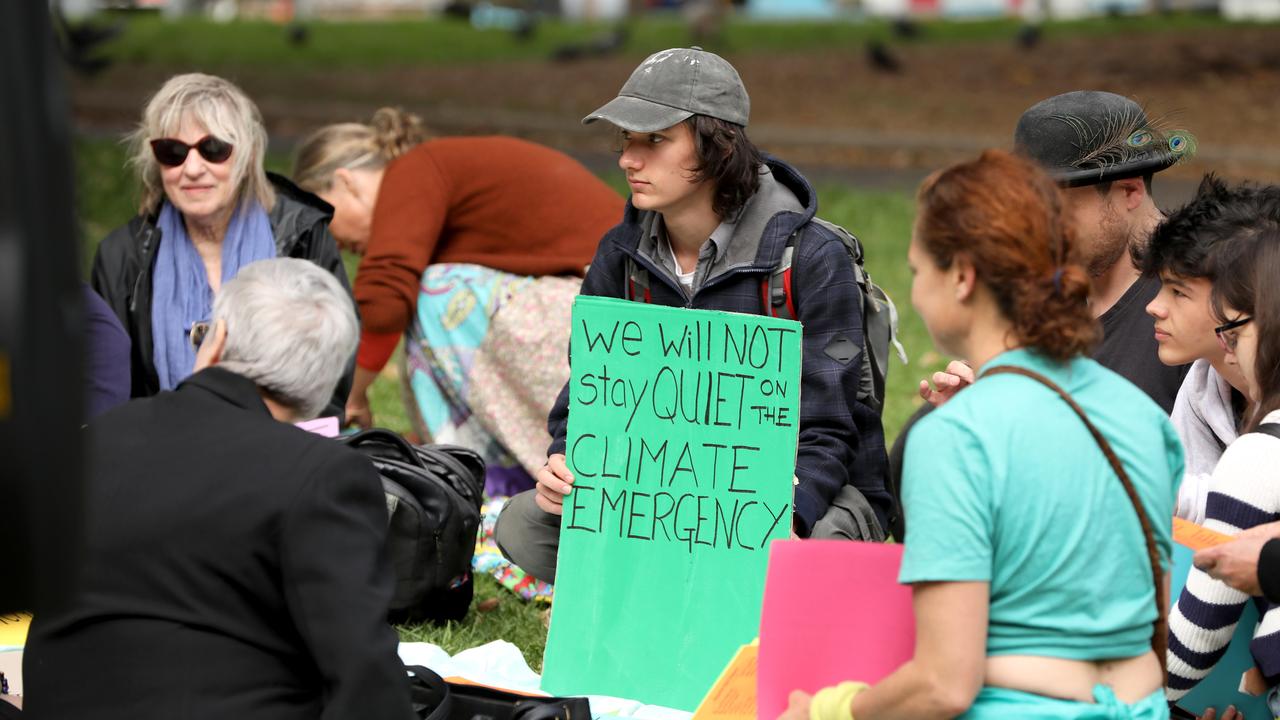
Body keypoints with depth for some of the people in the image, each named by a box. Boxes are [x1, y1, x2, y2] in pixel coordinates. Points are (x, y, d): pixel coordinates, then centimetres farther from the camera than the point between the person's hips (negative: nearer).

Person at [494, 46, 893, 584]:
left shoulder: (811, 257, -15)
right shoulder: (621, 256, 0)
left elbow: (825, 432, -16)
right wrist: (564, 468, -22)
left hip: (803, 490, -4)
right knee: (522, 524, -16)